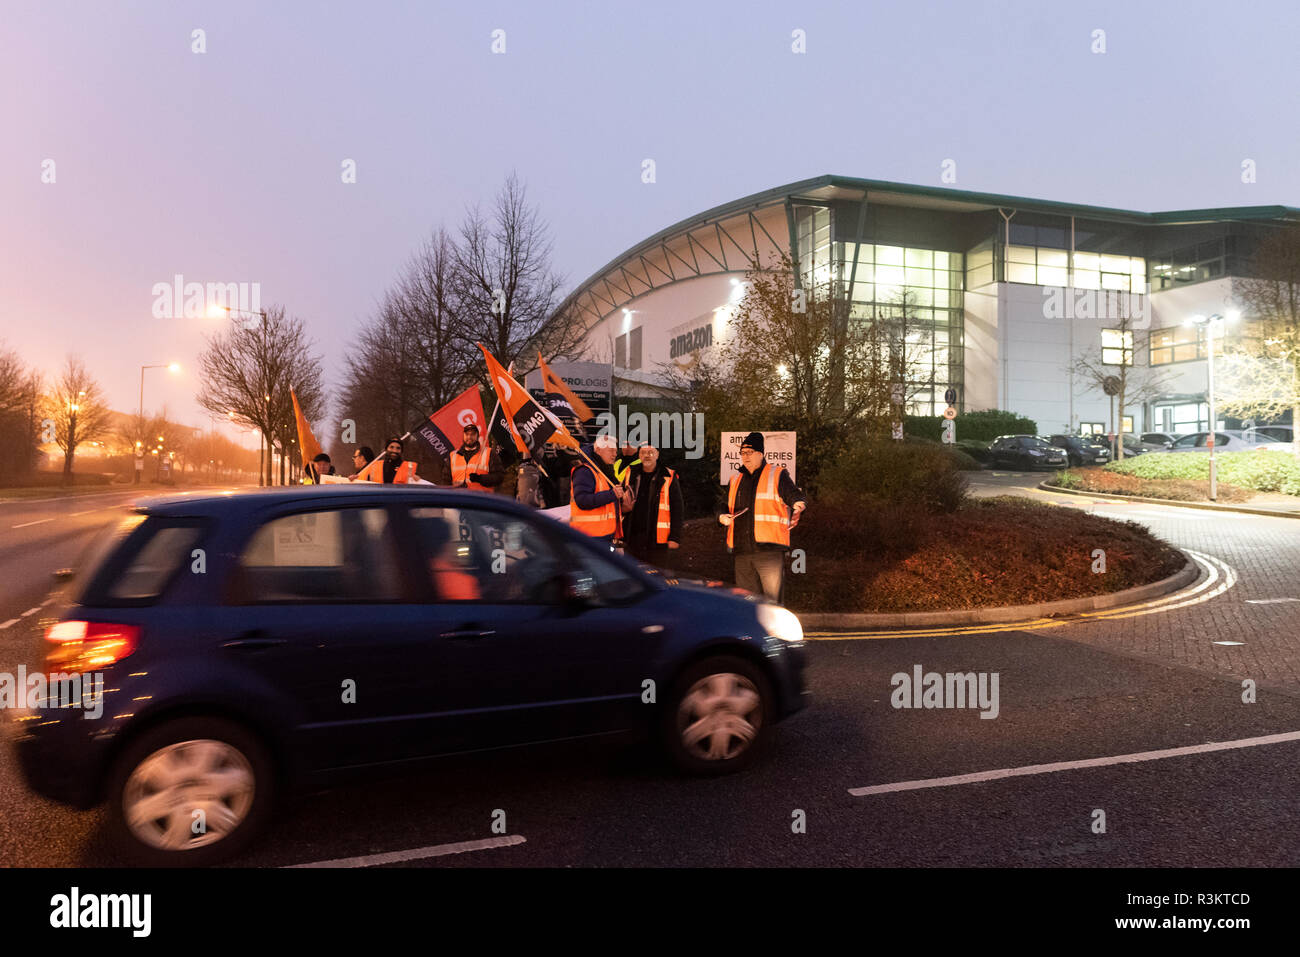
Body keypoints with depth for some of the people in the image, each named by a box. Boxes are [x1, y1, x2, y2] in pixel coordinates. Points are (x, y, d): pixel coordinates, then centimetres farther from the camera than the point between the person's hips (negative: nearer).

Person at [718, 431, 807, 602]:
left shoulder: (777, 475, 6)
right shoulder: (736, 480, 21)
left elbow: (795, 494, -6)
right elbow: (725, 506, 25)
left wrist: (798, 504, -29)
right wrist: (722, 517, 2)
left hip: (769, 549, -5)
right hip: (742, 551, 5)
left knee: (772, 601, -9)